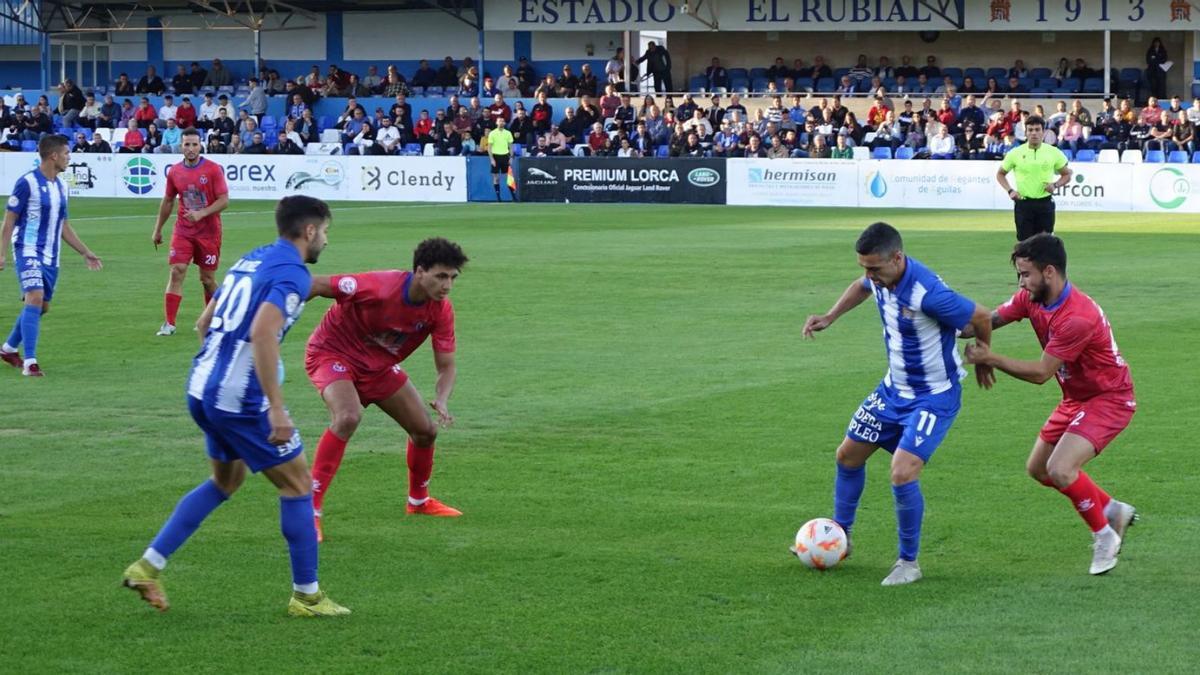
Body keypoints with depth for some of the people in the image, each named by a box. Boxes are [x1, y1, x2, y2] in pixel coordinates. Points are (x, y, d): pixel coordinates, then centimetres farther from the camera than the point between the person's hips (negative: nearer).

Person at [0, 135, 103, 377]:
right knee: (35, 298, -20)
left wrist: (85, 252, 21)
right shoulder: (27, 183, -11)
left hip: (50, 256, 8)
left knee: (41, 307, 10)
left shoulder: (61, 186, 11)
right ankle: (30, 362, -21)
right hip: (28, 251, -8)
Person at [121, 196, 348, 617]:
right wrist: (277, 408, -28)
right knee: (298, 485, 5)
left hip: (202, 389, 9)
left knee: (226, 480, 26)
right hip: (239, 400, -9)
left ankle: (148, 566, 19)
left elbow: (204, 323, 21)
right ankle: (306, 596, 11)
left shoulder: (251, 260, 16)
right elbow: (261, 333, -27)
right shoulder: (293, 273, -12)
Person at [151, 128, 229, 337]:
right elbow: (167, 202, 15)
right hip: (183, 232, 2)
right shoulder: (174, 172, 3)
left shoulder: (213, 169, -8)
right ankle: (169, 323, -11)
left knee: (207, 278, 6)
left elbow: (224, 200, -11)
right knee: (176, 272, -11)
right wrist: (158, 230, 18)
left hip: (209, 232, -2)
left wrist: (201, 214, -24)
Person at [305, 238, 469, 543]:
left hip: (379, 365, 7)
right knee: (348, 417, -34)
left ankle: (419, 500, 36)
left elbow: (446, 366, -9)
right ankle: (310, 510, -29)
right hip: (334, 353, -7)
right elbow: (317, 286, -25)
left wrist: (442, 401, -30)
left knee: (426, 429, 8)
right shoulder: (380, 288, -34)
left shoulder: (441, 310, -16)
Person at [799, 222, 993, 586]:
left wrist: (982, 363, -3)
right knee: (848, 455, 16)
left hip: (934, 397, -8)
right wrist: (829, 317, 6)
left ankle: (909, 563, -1)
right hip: (893, 388, 8)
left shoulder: (928, 293, -34)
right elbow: (861, 286, 19)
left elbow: (982, 317, -20)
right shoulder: (880, 277, -9)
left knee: (902, 473, -21)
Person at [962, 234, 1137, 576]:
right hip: (1076, 398, 10)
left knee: (1060, 470, -23)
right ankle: (1114, 511, 29)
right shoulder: (1031, 299, -7)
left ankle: (1104, 537, 0)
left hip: (1109, 399, -10)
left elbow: (1041, 373, -28)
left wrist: (991, 359, -27)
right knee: (1038, 469, 14)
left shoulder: (1079, 317, -33)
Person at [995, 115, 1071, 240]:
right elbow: (1000, 174, 12)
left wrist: (1055, 185, -8)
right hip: (1023, 204, 0)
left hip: (1045, 203, 0)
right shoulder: (1015, 153, 0)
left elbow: (1066, 175, 12)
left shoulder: (1054, 152, 0)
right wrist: (1010, 190, -3)